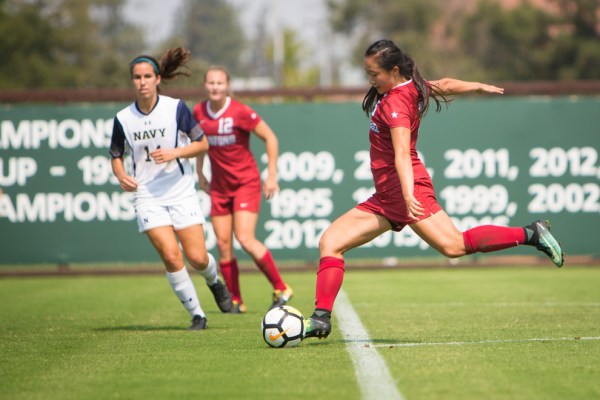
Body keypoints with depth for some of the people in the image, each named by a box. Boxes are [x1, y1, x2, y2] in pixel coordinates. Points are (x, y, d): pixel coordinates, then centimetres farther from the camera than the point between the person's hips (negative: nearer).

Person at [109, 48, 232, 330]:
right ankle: (197, 315, 3)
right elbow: (116, 156, 12)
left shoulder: (176, 108, -6)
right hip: (147, 197, 1)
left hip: (181, 193, -1)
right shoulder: (123, 118, -1)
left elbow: (202, 144, -1)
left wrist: (175, 153, -17)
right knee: (171, 257, -14)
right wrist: (121, 175, -10)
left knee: (197, 258, -5)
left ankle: (214, 281, 33)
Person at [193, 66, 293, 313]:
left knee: (245, 238, -17)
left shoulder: (240, 112, -15)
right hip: (219, 186, 5)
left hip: (246, 182, -5)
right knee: (223, 244, 1)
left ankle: (281, 289, -5)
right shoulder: (198, 112, 0)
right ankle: (235, 301, 10)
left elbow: (270, 138, -7)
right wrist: (200, 174, 19)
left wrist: (272, 175, -8)